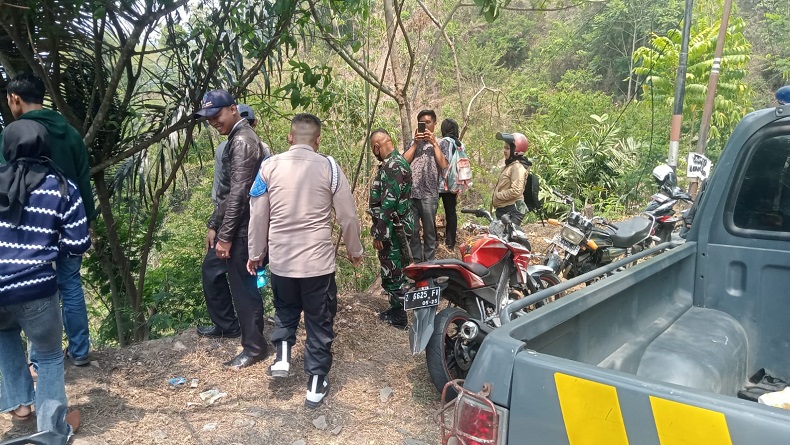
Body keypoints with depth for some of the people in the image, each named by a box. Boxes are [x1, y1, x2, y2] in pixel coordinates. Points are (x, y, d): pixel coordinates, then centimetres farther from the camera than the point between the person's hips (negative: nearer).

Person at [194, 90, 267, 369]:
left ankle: (254, 347, 13)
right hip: (228, 225, 11)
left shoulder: (243, 141, -18)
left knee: (243, 285, -1)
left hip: (241, 228, -11)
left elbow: (238, 194, -23)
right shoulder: (234, 139, 14)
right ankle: (227, 325, 40)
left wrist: (226, 236, -21)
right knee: (211, 271, 24)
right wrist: (214, 225, 20)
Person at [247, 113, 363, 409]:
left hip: (280, 260, 2)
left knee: (285, 310, 30)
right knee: (319, 322, 13)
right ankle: (316, 385, 20)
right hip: (318, 261, -2)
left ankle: (282, 355, 14)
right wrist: (354, 250, 14)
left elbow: (258, 216, 1)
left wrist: (256, 253, 15)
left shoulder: (269, 166, -3)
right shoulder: (329, 168, -6)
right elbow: (348, 216, -2)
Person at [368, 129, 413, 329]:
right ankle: (396, 309, 30)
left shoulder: (393, 165, -21)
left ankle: (399, 317, 11)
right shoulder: (394, 162, 13)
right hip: (393, 228, 10)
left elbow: (388, 204, -25)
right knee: (395, 271, 18)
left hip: (392, 230, -10)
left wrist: (378, 234, -21)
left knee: (393, 273, 0)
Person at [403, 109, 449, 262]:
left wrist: (433, 143, -6)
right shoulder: (413, 142, 18)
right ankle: (416, 261, 16)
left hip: (429, 194, -3)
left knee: (429, 230, 4)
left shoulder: (441, 143, 10)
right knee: (412, 230, 5)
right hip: (410, 193, 3)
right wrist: (415, 143, -2)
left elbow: (443, 165, -8)